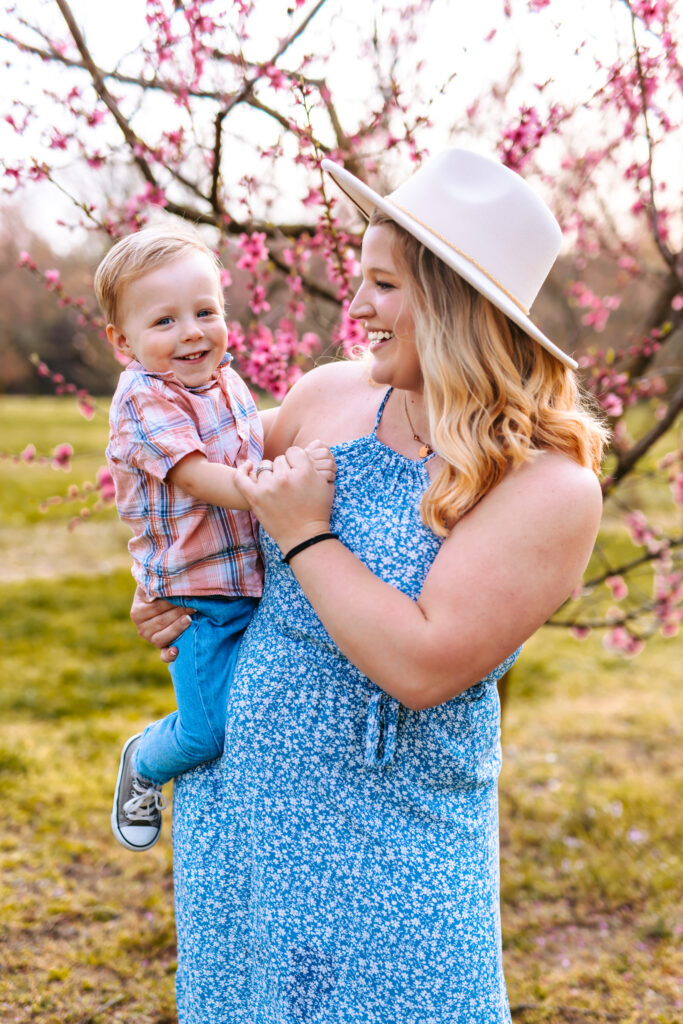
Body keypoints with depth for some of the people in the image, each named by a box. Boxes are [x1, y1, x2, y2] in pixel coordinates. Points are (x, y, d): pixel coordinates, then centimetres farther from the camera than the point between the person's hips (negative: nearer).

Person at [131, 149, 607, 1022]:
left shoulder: (551, 486, -19)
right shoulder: (331, 394, -2)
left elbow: (422, 669, -27)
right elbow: (223, 478, 20)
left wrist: (307, 539, -20)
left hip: (389, 843, -5)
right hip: (236, 792, 5)